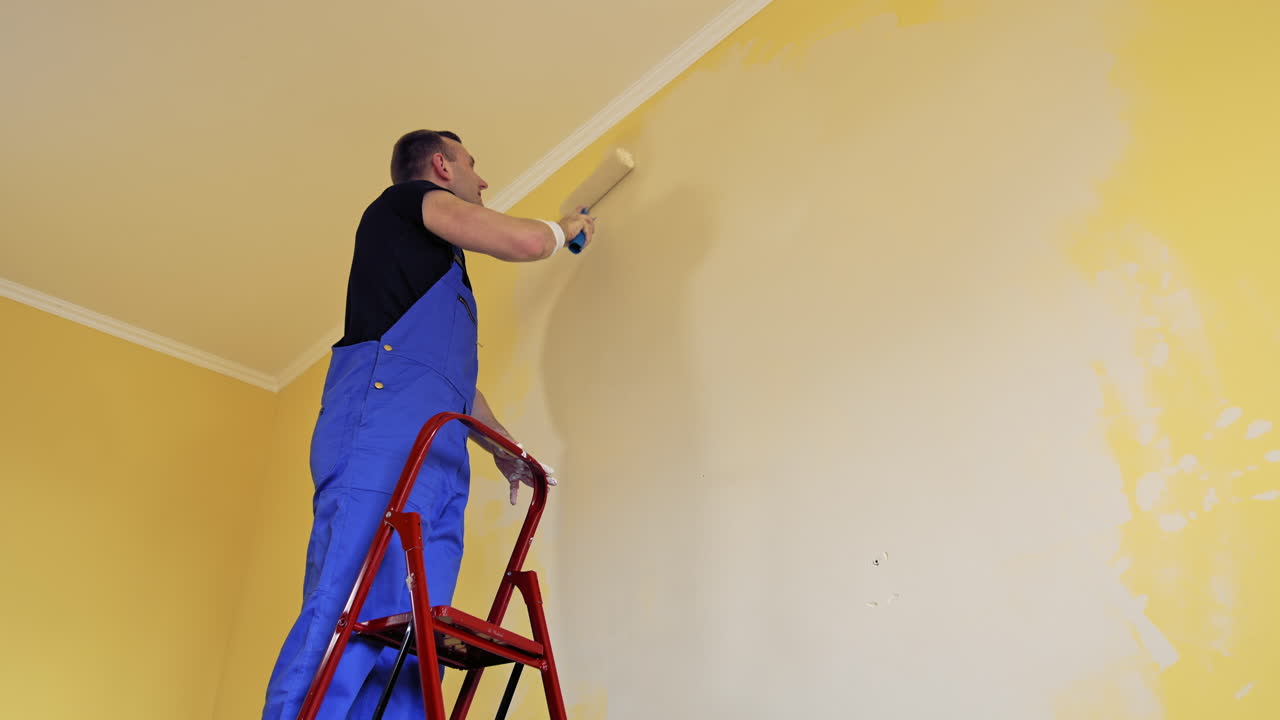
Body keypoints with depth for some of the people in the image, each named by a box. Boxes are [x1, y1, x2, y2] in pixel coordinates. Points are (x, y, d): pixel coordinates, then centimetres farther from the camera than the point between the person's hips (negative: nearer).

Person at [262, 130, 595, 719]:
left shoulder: (442, 272, 35)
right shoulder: (408, 197, 11)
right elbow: (526, 241, -1)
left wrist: (504, 448, 37)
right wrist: (567, 227, 21)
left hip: (438, 455, 9)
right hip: (383, 424, -8)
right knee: (347, 615, -19)